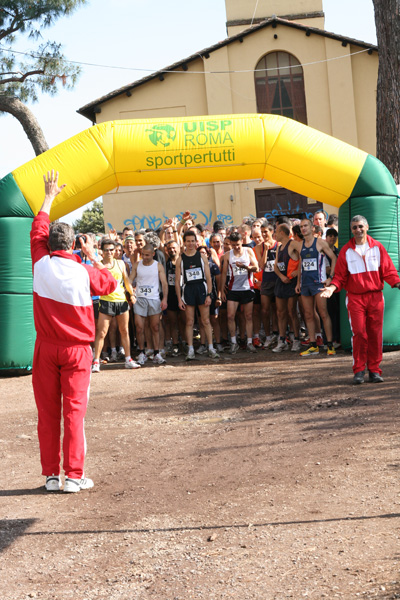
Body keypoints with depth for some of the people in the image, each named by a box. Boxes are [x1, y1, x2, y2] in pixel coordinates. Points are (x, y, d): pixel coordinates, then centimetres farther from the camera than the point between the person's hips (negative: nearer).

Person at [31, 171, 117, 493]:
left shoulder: (41, 263, -4)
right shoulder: (84, 273, -10)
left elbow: (38, 230, 14)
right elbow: (109, 283, 10)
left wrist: (49, 196, 26)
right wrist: (93, 256, 17)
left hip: (46, 348, 2)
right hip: (76, 349, -2)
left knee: (47, 412, 7)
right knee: (74, 411, 1)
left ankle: (51, 475, 12)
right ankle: (74, 475, 3)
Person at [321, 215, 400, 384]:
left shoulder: (377, 247, 6)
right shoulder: (346, 251, 6)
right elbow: (340, 276, 6)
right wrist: (332, 287, -11)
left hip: (375, 296, 1)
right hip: (355, 297, -1)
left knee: (375, 333, 2)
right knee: (359, 333, -8)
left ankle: (374, 370, 12)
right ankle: (359, 370, 3)